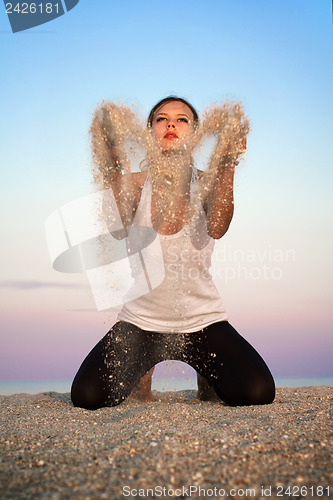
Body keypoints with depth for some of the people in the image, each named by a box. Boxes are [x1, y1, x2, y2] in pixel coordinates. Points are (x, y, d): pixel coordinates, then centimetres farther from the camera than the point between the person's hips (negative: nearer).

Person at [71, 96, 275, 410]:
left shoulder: (207, 182, -4)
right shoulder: (135, 182, -3)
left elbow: (216, 228, -26)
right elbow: (120, 225, -25)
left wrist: (227, 166, -41)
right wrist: (111, 167, -40)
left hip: (202, 319, 0)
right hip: (140, 320, 1)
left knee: (257, 393, -18)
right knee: (87, 396, -14)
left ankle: (207, 377, 18)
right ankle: (142, 374, 20)